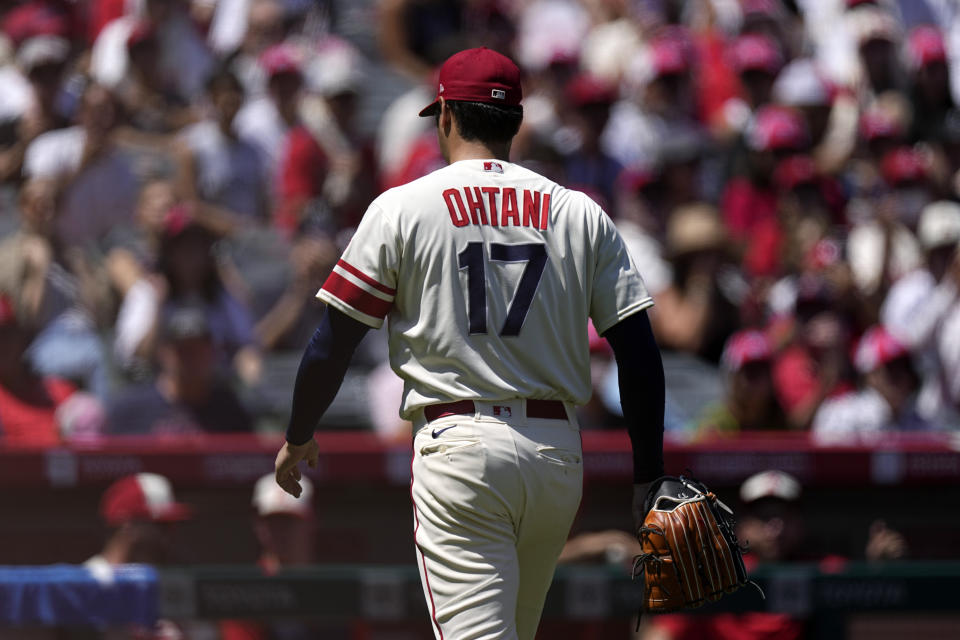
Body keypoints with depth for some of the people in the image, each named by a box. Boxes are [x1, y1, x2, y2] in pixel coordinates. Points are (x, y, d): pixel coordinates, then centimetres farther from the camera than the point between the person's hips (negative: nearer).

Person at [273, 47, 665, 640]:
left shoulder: (401, 208, 1)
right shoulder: (581, 214, 8)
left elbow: (333, 343, 1)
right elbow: (639, 352, 3)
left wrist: (299, 438, 18)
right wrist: (649, 476, 10)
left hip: (460, 447, -4)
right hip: (558, 451, 4)